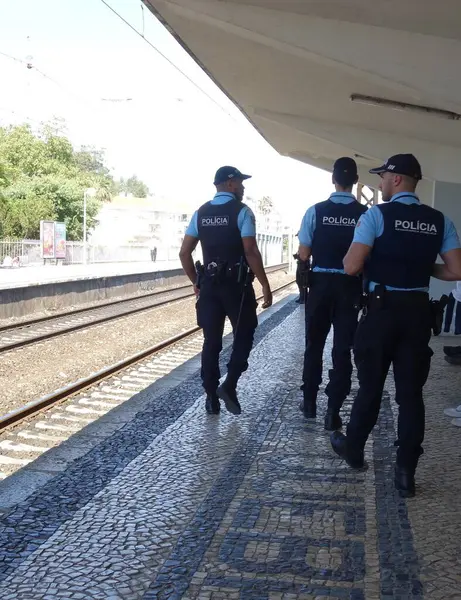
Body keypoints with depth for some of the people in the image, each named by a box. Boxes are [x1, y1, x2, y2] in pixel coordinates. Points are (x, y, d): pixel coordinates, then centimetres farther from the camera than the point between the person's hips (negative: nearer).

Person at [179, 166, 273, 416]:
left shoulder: (201, 213, 8)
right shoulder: (241, 211, -7)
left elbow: (184, 253, 6)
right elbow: (250, 251, -16)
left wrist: (196, 282, 16)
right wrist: (265, 285, -11)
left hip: (209, 284, 4)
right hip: (237, 284, -4)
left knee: (211, 341, 9)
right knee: (243, 336, 11)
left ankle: (211, 397, 12)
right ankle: (229, 385, -3)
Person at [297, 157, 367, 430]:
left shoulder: (316, 211, -8)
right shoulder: (365, 214, -8)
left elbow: (303, 255, -6)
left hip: (321, 283, 1)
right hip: (350, 286, 0)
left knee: (314, 344, 17)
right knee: (343, 349, 7)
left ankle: (310, 402, 28)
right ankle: (333, 412, 8)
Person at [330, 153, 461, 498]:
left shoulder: (377, 215, -9)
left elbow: (351, 267, -14)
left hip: (383, 308, -3)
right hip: (418, 311, 3)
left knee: (370, 384, 13)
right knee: (411, 392, 7)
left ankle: (354, 449, 32)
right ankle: (406, 473, 10)